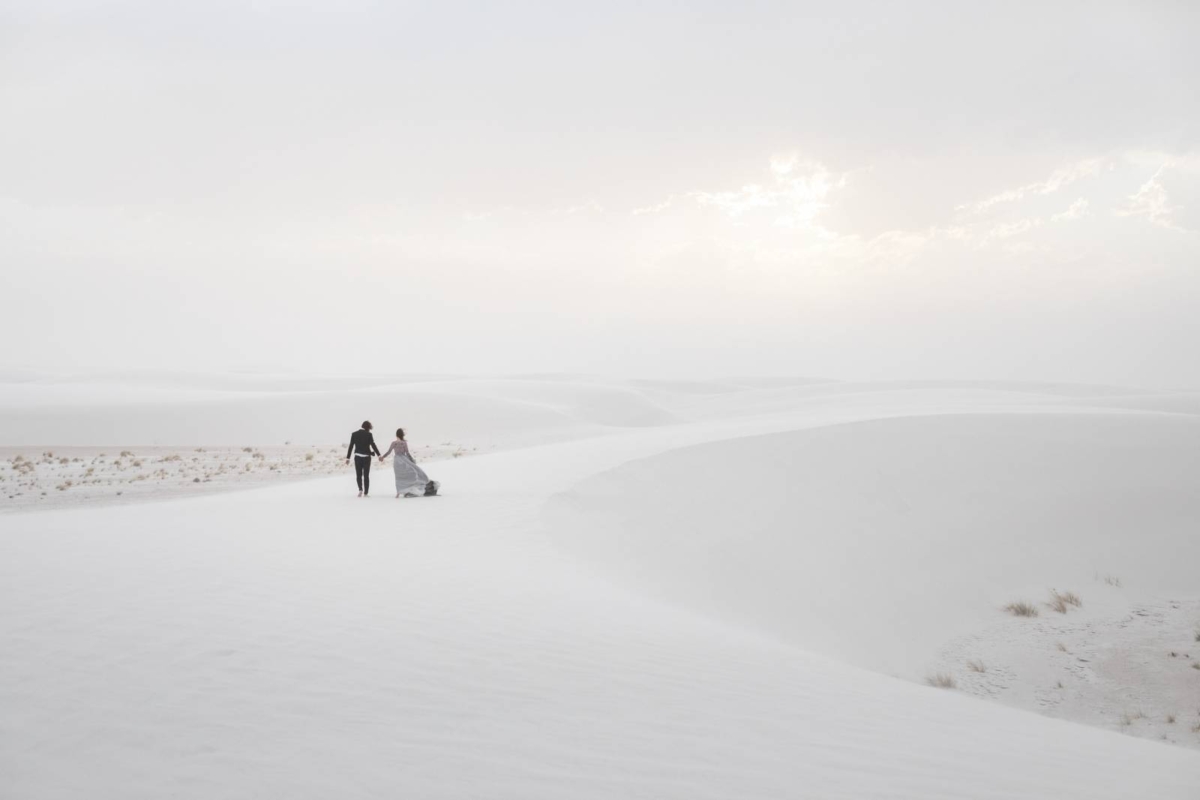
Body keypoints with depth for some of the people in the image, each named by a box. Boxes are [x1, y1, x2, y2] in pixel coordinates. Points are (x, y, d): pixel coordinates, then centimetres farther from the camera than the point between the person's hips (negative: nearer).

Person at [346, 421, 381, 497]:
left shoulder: (354, 434, 0)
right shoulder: (368, 434, -7)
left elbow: (351, 446, 1)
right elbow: (373, 445, -10)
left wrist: (348, 458, 5)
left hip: (357, 457, 1)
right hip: (366, 457, -1)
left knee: (358, 475, 10)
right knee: (366, 475, 7)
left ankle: (360, 489, -12)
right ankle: (366, 493, 6)